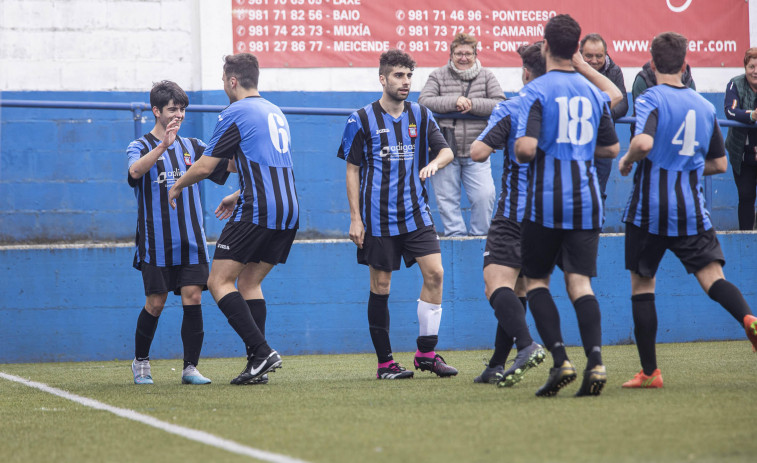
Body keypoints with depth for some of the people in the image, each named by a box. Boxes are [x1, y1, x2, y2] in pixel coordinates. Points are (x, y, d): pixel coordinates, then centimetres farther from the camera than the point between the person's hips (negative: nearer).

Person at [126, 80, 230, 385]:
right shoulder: (140, 146, 0)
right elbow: (135, 170, -22)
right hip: (156, 243, -3)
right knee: (155, 303, 0)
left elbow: (224, 166, 6)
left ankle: (190, 368, -1)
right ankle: (140, 362, 20)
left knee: (193, 298, -7)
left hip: (191, 241, 3)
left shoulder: (192, 146, 14)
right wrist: (163, 145, -36)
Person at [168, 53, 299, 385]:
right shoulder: (275, 112, 20)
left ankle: (262, 352, -18)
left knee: (219, 282, -4)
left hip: (257, 212, -8)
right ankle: (257, 365, 3)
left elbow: (205, 166, -3)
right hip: (288, 211, 8)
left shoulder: (235, 113, -4)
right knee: (249, 282, 14)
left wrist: (177, 187, 15)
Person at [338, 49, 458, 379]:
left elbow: (446, 150, 6)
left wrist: (435, 163, -19)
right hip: (377, 218, -3)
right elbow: (352, 170, 0)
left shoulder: (421, 115, 7)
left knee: (434, 272, -9)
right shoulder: (362, 119, -2)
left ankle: (426, 353, 2)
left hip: (416, 213, 3)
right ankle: (385, 362, 9)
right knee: (381, 286, 0)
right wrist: (355, 218, -6)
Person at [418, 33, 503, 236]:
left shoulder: (486, 76, 8)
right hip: (445, 150, 0)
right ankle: (456, 235, 11)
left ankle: (478, 235, 5)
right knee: (447, 198, 2)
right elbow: (424, 101, -8)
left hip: (476, 153, 0)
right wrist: (454, 102, -17)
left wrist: (473, 104, -14)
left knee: (484, 195, -9)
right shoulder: (438, 76, 5)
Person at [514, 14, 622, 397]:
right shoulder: (592, 91, 10)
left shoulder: (536, 91, -7)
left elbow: (526, 148, -18)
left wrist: (518, 150, 4)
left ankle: (560, 360, -7)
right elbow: (612, 148, 18)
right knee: (579, 283, 2)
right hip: (586, 200, 4)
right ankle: (595, 362, -17)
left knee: (536, 280, 9)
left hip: (546, 201, -4)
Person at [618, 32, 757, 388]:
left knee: (642, 284, 9)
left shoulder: (650, 99, -7)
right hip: (692, 210, 3)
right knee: (712, 276, -4)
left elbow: (644, 142, -26)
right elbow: (720, 164, 16)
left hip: (649, 209, -3)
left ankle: (649, 371, 8)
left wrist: (627, 160, -6)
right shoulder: (705, 106, 10)